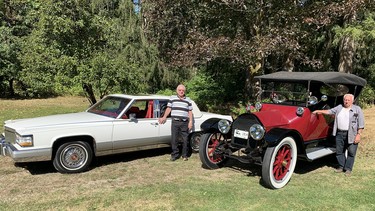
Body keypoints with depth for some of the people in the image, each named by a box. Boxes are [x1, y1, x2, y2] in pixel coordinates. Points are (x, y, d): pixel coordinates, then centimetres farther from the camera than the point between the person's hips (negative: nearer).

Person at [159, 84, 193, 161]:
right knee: (174, 139, 2)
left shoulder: (188, 100, 11)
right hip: (175, 122, 0)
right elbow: (169, 108, 11)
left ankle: (185, 155, 16)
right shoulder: (172, 98, 9)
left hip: (184, 122, 0)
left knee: (185, 139, 4)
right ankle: (175, 154, 13)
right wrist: (164, 117, 3)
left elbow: (190, 111, 10)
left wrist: (190, 121, 2)